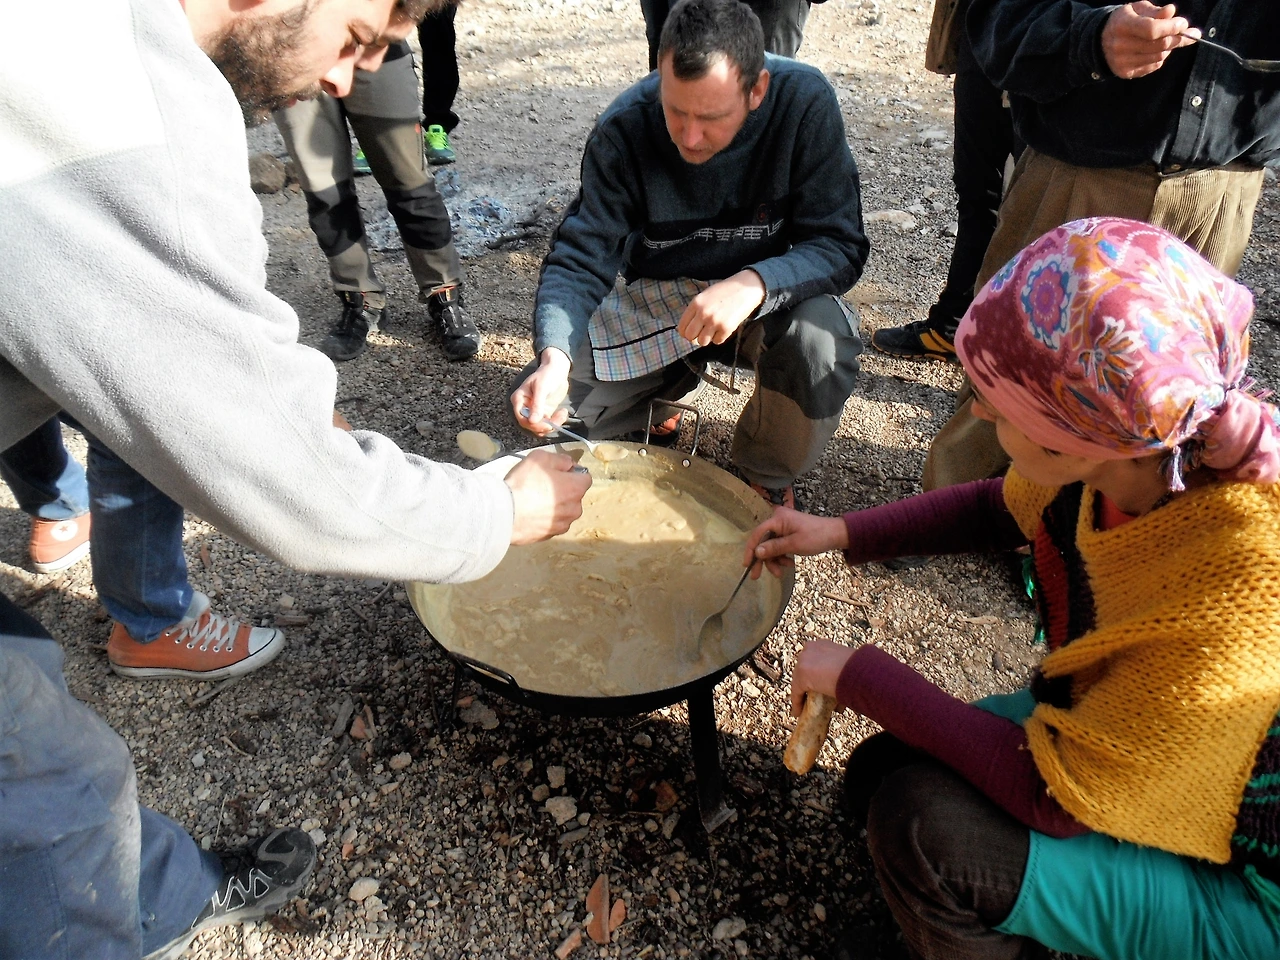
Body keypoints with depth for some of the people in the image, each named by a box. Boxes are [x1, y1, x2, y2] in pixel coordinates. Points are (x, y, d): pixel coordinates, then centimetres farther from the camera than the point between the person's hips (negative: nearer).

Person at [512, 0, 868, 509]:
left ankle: (765, 477, -2)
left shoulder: (805, 102, -23)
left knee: (821, 341, -35)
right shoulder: (624, 128, -19)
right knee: (541, 406, -12)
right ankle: (668, 385, 19)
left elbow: (840, 245, -22)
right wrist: (554, 356, -38)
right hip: (656, 297, 1)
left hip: (767, 294, -1)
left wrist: (754, 284, -42)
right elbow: (580, 259, -19)